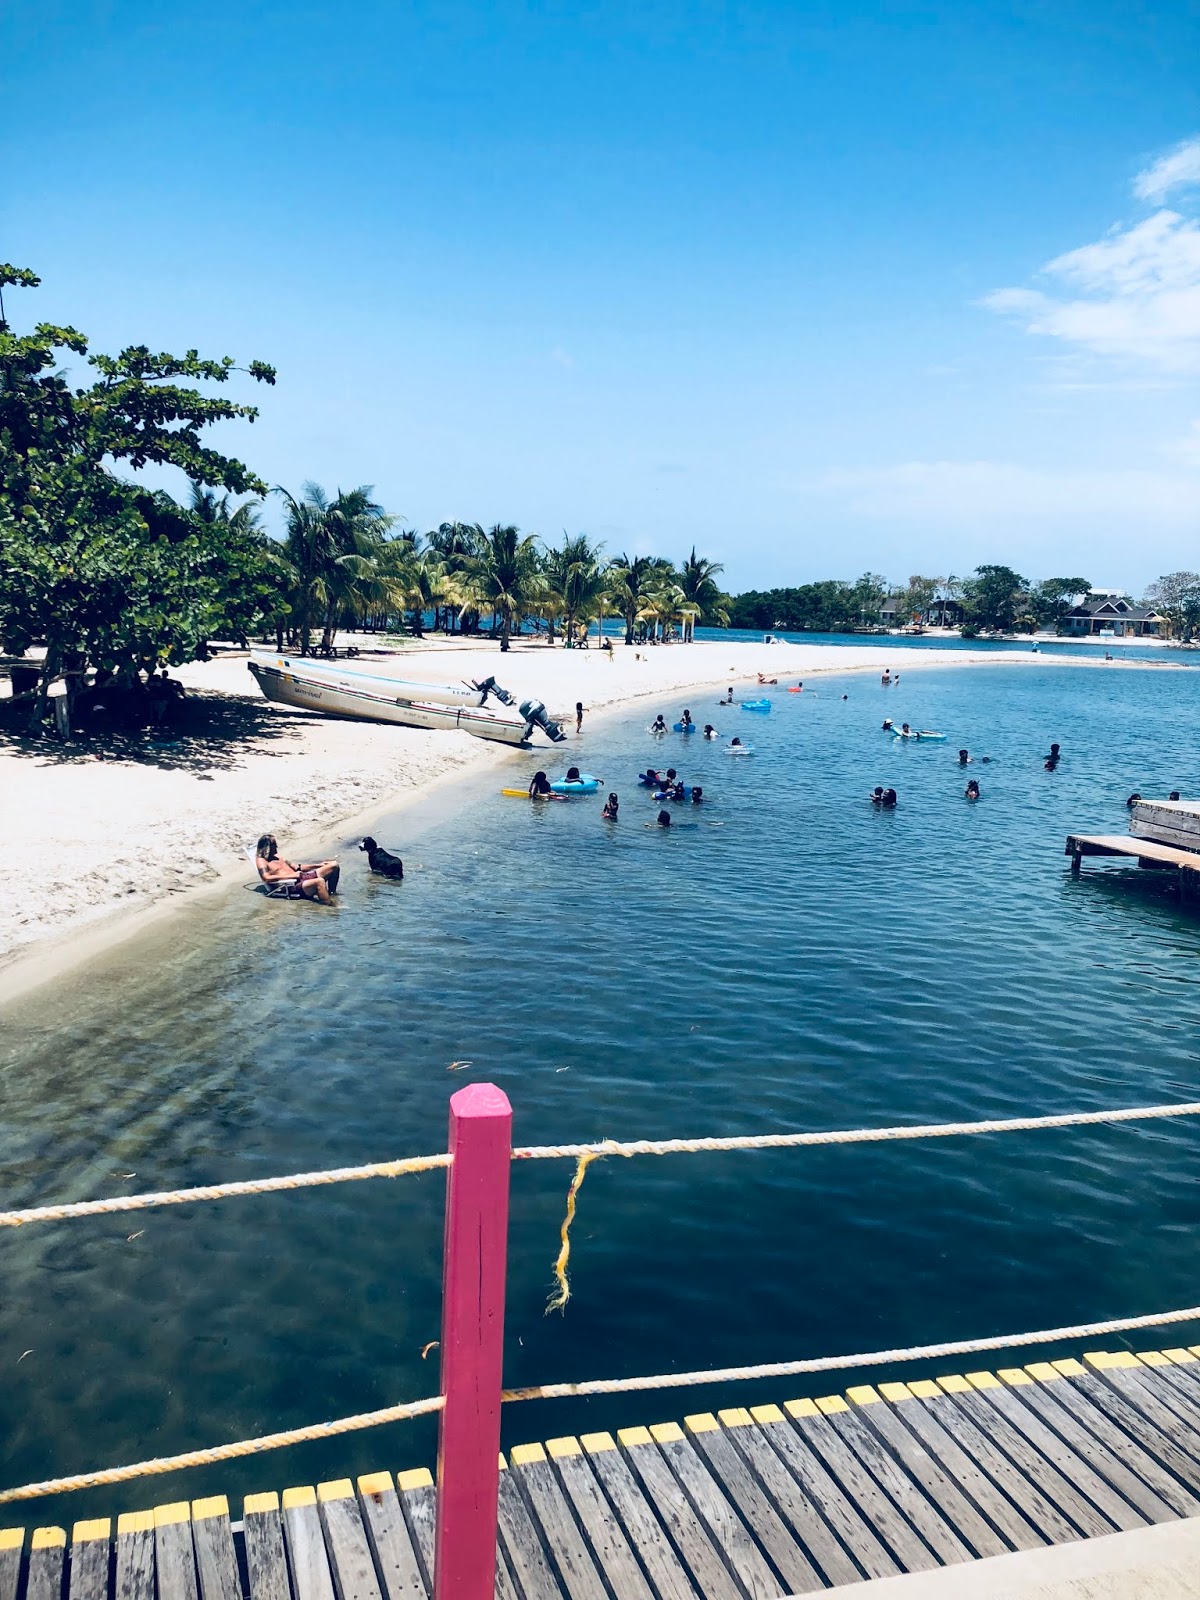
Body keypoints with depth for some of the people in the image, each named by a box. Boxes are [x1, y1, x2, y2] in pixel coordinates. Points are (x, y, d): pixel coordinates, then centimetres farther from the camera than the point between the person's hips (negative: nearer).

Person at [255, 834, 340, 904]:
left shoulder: (277, 856, 23)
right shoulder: (261, 860, -3)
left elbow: (296, 867, 26)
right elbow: (267, 878, -21)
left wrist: (318, 865, 18)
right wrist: (292, 875, -20)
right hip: (292, 885, -9)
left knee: (334, 865, 1)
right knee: (319, 881, -39)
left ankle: (331, 893, 14)